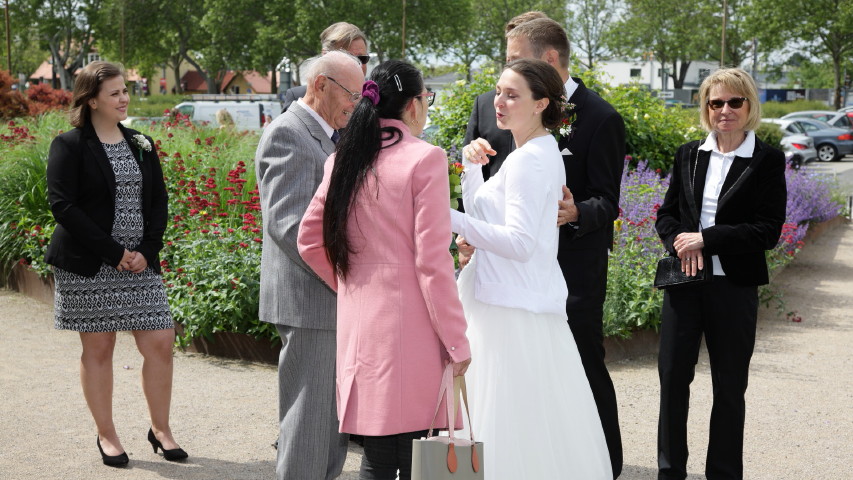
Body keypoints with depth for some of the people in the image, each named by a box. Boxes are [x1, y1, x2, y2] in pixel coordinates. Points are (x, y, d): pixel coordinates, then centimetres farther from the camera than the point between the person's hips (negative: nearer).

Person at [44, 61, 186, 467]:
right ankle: (106, 435, 17)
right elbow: (63, 206, -12)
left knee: (160, 342, -1)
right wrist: (114, 253, -15)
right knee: (98, 347, 3)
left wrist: (147, 250, -6)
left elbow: (158, 201, 10)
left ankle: (160, 429, 15)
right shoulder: (69, 145, -4)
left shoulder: (141, 145, 11)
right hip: (88, 266, -4)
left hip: (140, 263, 4)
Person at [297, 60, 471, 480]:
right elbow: (432, 261, -13)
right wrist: (457, 342, -8)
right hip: (408, 325, -6)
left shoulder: (345, 160, 10)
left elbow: (309, 241, 14)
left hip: (357, 323, 6)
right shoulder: (425, 159, -9)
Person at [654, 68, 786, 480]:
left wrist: (705, 239, -17)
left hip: (734, 287, -3)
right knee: (672, 377, 7)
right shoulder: (688, 155, 7)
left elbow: (769, 230, -11)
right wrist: (680, 242, -13)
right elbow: (666, 214, 9)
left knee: (729, 388, 8)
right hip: (684, 281, 3)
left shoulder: (768, 161, -4)